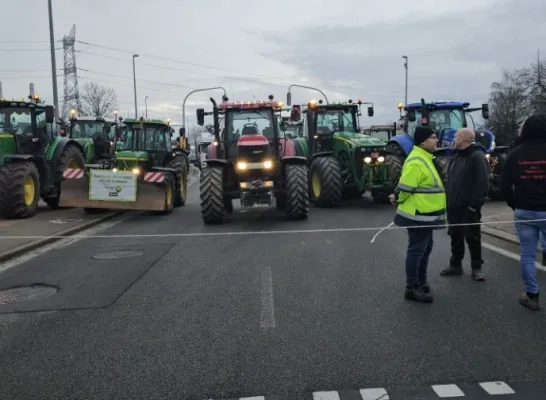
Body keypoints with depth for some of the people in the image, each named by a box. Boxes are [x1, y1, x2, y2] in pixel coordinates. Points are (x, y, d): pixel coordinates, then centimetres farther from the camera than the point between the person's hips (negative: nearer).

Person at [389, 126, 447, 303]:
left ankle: (421, 281, 32)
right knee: (416, 250, -4)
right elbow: (405, 187, -23)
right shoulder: (416, 162, -22)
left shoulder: (426, 158, 15)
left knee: (425, 248, 19)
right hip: (418, 215, -11)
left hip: (426, 214, 11)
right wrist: (398, 199, -7)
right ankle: (412, 288, 3)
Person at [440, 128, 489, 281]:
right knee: (455, 236, 14)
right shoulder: (456, 156, 14)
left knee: (472, 237, 2)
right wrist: (448, 198, 12)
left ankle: (476, 268, 12)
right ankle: (455, 265, 25)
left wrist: (475, 204, -22)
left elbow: (482, 182, -20)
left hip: (468, 207, -8)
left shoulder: (477, 156, -14)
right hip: (454, 205, 8)